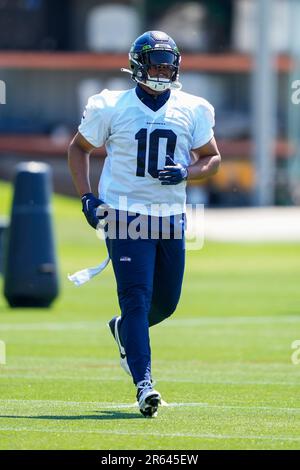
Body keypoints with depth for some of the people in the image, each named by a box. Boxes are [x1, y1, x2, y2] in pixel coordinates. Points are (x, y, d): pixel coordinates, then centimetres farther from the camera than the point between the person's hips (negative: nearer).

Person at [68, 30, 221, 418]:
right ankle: (144, 384, -15)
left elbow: (212, 158, 12)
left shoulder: (193, 110, 4)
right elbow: (79, 148, 9)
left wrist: (186, 172, -11)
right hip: (126, 214, -4)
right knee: (137, 298, -13)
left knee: (166, 302, 12)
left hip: (171, 217, 4)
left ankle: (122, 329, 44)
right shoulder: (111, 107, -4)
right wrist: (87, 197, -2)